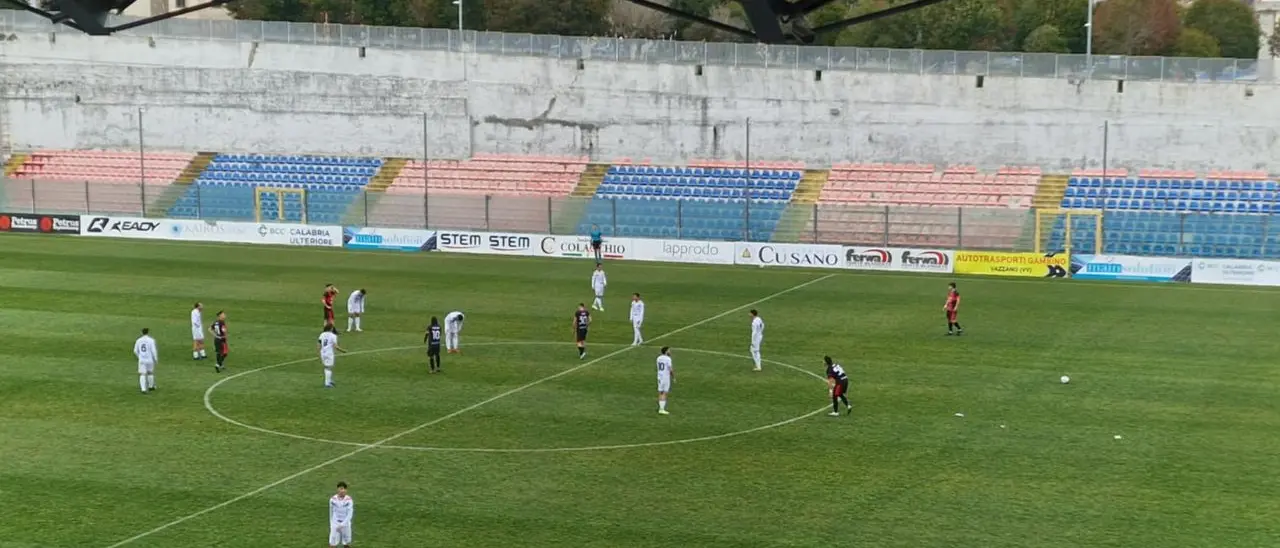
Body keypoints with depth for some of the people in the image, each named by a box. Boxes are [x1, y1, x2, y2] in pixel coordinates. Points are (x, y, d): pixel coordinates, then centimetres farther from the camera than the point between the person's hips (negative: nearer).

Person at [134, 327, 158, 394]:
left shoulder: (138, 340, 1)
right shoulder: (151, 340, -11)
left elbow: (135, 351, 6)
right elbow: (154, 351, -14)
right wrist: (156, 359, -1)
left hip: (141, 360, 2)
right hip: (150, 360, -2)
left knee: (142, 375, 0)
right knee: (150, 373, 19)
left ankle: (143, 389, -13)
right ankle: (151, 387, 33)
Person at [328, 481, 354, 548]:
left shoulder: (349, 500, -17)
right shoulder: (333, 499, -10)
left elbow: (350, 514, -17)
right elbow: (331, 512, 5)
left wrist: (342, 525, -23)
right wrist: (331, 523, 13)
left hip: (345, 524, 0)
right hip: (335, 524, 0)